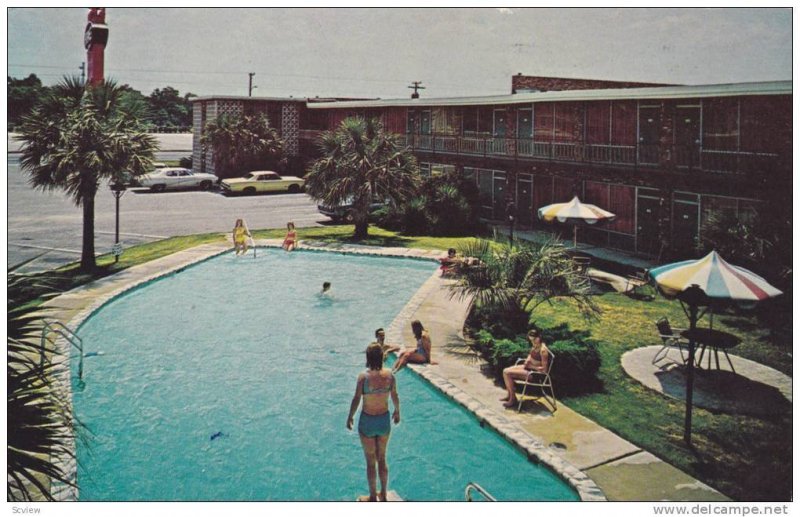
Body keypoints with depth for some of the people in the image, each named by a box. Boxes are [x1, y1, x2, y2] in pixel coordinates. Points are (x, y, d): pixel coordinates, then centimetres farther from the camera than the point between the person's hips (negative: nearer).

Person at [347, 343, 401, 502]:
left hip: (367, 421, -3)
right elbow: (395, 397, 2)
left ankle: (373, 497, 25)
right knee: (382, 459, 21)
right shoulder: (389, 375, -10)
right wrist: (397, 411, 20)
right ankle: (383, 495, 33)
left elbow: (356, 399, -14)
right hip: (384, 420, 3)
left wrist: (350, 417, 1)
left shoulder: (363, 376, -20)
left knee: (370, 461, 12)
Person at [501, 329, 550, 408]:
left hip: (534, 372, -9)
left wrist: (531, 366, -15)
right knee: (506, 371, 3)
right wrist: (527, 360, -3)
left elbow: (544, 369, -23)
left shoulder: (543, 350, -24)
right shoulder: (535, 346, 2)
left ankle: (513, 399, -4)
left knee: (507, 373, -16)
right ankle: (509, 395, 15)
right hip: (528, 367, 9)